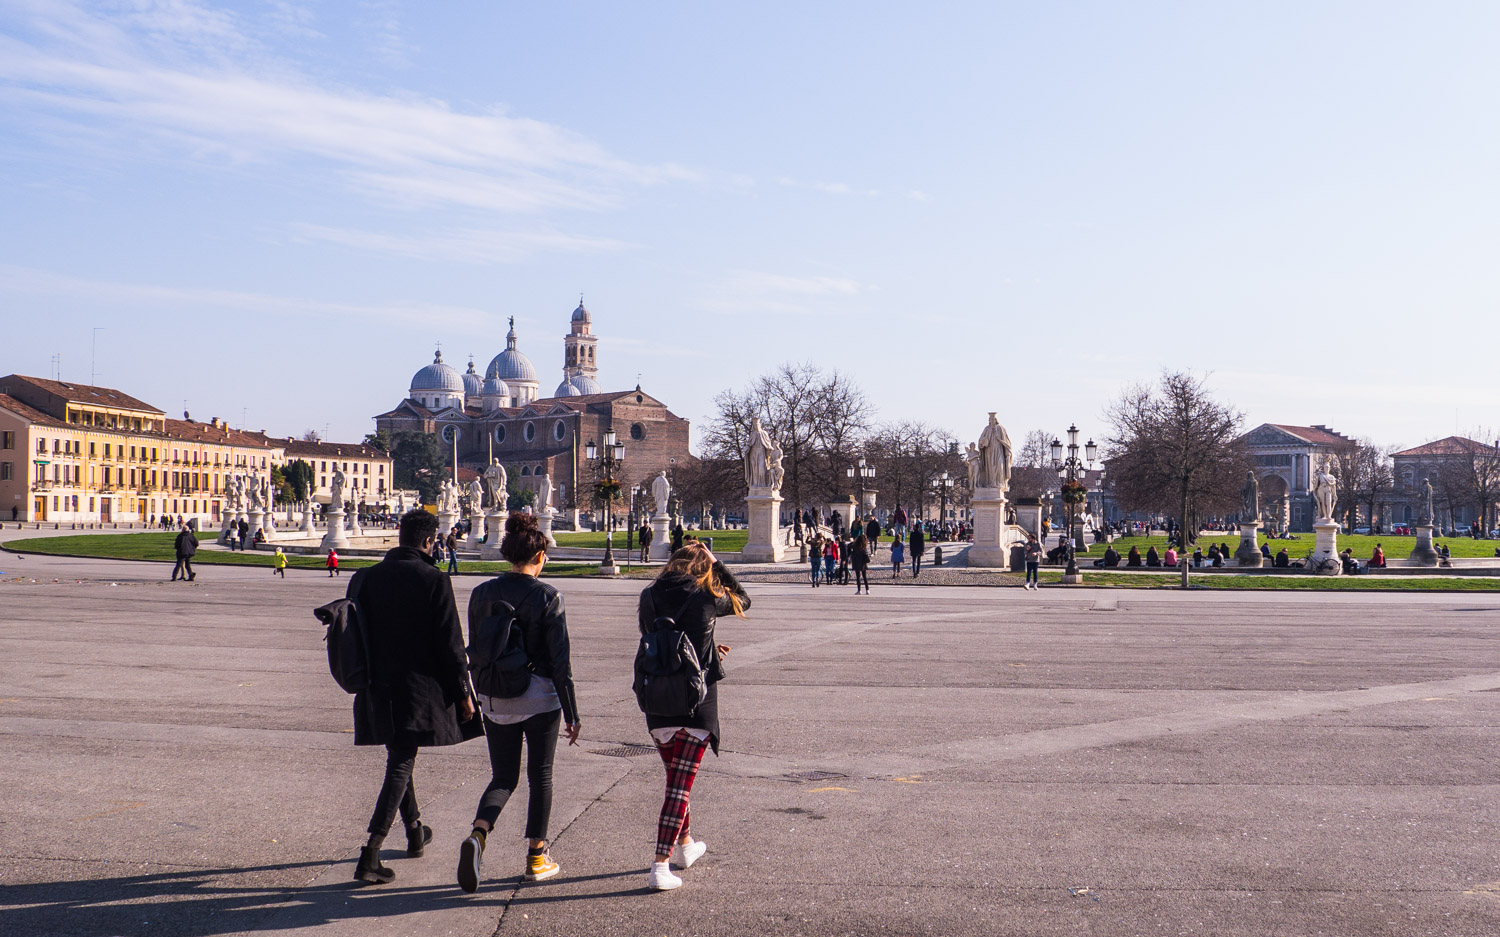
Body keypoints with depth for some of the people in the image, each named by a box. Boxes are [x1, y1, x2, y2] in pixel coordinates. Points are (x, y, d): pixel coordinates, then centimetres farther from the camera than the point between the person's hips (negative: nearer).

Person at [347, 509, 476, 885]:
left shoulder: (364, 578, 2)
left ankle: (416, 832, 38)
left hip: (376, 690, 6)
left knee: (399, 759, 21)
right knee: (400, 766, -1)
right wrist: (463, 693, -3)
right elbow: (450, 645, -11)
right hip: (418, 691, -5)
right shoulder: (434, 581, -13)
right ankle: (370, 855, -8)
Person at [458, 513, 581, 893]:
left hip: (496, 701, 3)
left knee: (503, 777, 13)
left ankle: (478, 834, -13)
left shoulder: (482, 593, 1)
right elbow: (560, 661, -10)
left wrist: (476, 701, 18)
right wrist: (572, 713, -3)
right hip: (540, 700, -3)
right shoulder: (548, 597, -11)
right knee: (540, 777, 12)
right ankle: (536, 858, 19)